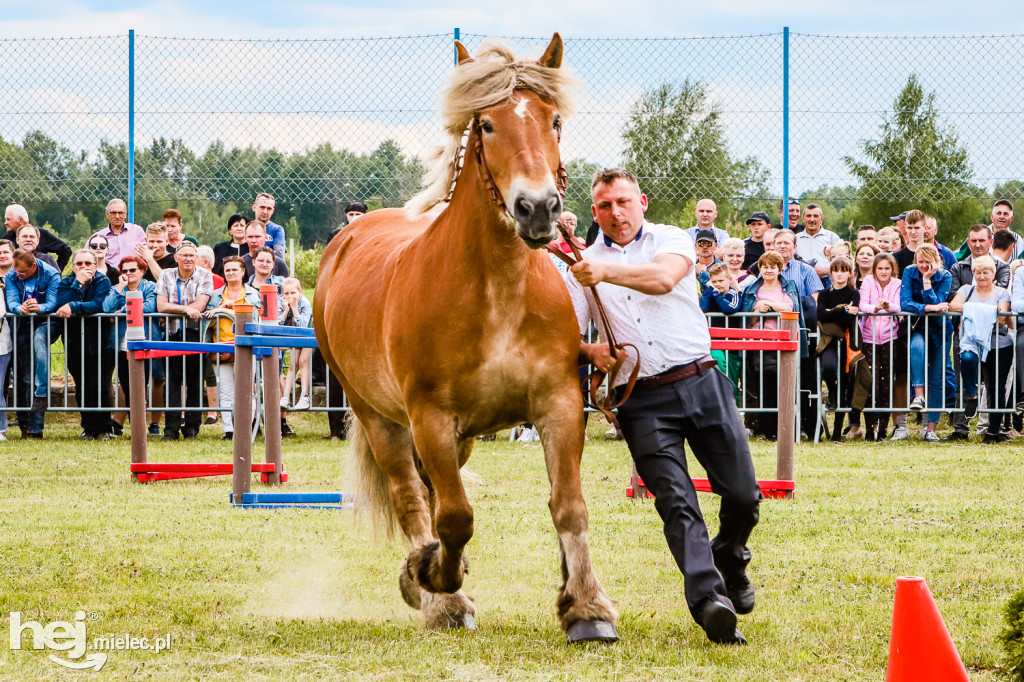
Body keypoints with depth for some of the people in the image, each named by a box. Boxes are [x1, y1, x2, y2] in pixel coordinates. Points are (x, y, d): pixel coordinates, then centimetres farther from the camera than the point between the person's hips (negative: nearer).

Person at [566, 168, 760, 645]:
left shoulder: (671, 240, 7)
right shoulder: (584, 266, 13)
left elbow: (664, 278, -17)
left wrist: (607, 271, -32)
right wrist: (590, 352, -16)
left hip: (701, 383, 0)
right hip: (643, 400, 0)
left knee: (743, 495, 2)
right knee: (675, 500, -17)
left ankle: (729, 558, 34)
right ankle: (709, 599, -30)